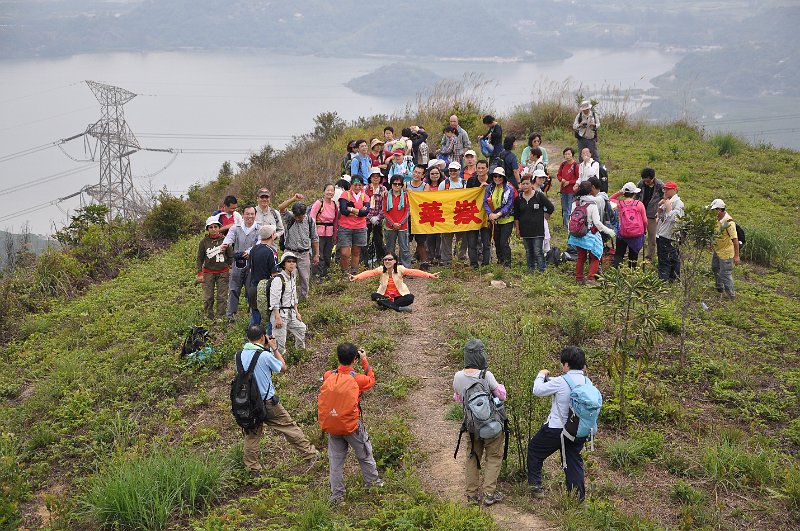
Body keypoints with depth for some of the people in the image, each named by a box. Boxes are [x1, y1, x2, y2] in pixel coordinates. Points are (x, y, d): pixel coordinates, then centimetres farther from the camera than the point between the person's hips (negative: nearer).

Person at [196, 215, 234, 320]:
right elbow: (199, 259, 3)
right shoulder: (204, 242, -2)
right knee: (208, 298, -1)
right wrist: (200, 273, -1)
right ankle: (208, 318, 7)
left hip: (222, 273, 0)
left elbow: (231, 256, 9)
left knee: (222, 297, 1)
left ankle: (220, 318, 8)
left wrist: (226, 266, 2)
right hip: (208, 272, 0)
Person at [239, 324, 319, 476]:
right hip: (267, 402, -5)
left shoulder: (241, 354, -3)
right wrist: (274, 348, 3)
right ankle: (310, 454, 19)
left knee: (252, 434, 16)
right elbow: (282, 367, -4)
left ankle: (253, 468, 23)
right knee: (288, 426, 8)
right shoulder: (265, 355, -20)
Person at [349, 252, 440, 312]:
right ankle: (399, 308, -31)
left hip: (399, 296, -1)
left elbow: (414, 272, -24)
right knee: (374, 296, -28)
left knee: (410, 298, -28)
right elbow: (369, 273, -25)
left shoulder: (400, 269, -11)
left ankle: (385, 305, -23)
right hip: (385, 296, 1)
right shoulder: (381, 270, -9)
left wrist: (430, 275, -36)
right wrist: (356, 277, -44)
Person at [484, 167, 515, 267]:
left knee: (504, 243, -11)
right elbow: (485, 202, -2)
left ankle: (507, 264, -3)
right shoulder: (489, 188, 3)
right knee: (497, 243, 12)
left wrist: (499, 214, -24)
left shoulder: (509, 189, -8)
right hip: (494, 221, 4)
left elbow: (509, 205, -13)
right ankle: (499, 262, 25)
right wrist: (490, 214, -19)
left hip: (507, 220, -4)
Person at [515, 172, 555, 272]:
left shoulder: (539, 195, -6)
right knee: (529, 252, 11)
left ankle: (542, 269, -2)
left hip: (538, 229, -4)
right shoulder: (519, 198, 5)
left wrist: (544, 216, 6)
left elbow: (550, 208, 1)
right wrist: (517, 229, 11)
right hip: (525, 229, 4)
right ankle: (531, 270, 20)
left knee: (538, 252, -7)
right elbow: (516, 215, 12)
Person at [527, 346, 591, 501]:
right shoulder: (587, 382, -2)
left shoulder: (560, 382, -20)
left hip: (556, 430, -5)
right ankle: (578, 495, 13)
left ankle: (535, 486, 18)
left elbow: (537, 390, -12)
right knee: (574, 460, 16)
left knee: (534, 449, 16)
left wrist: (541, 375, 8)